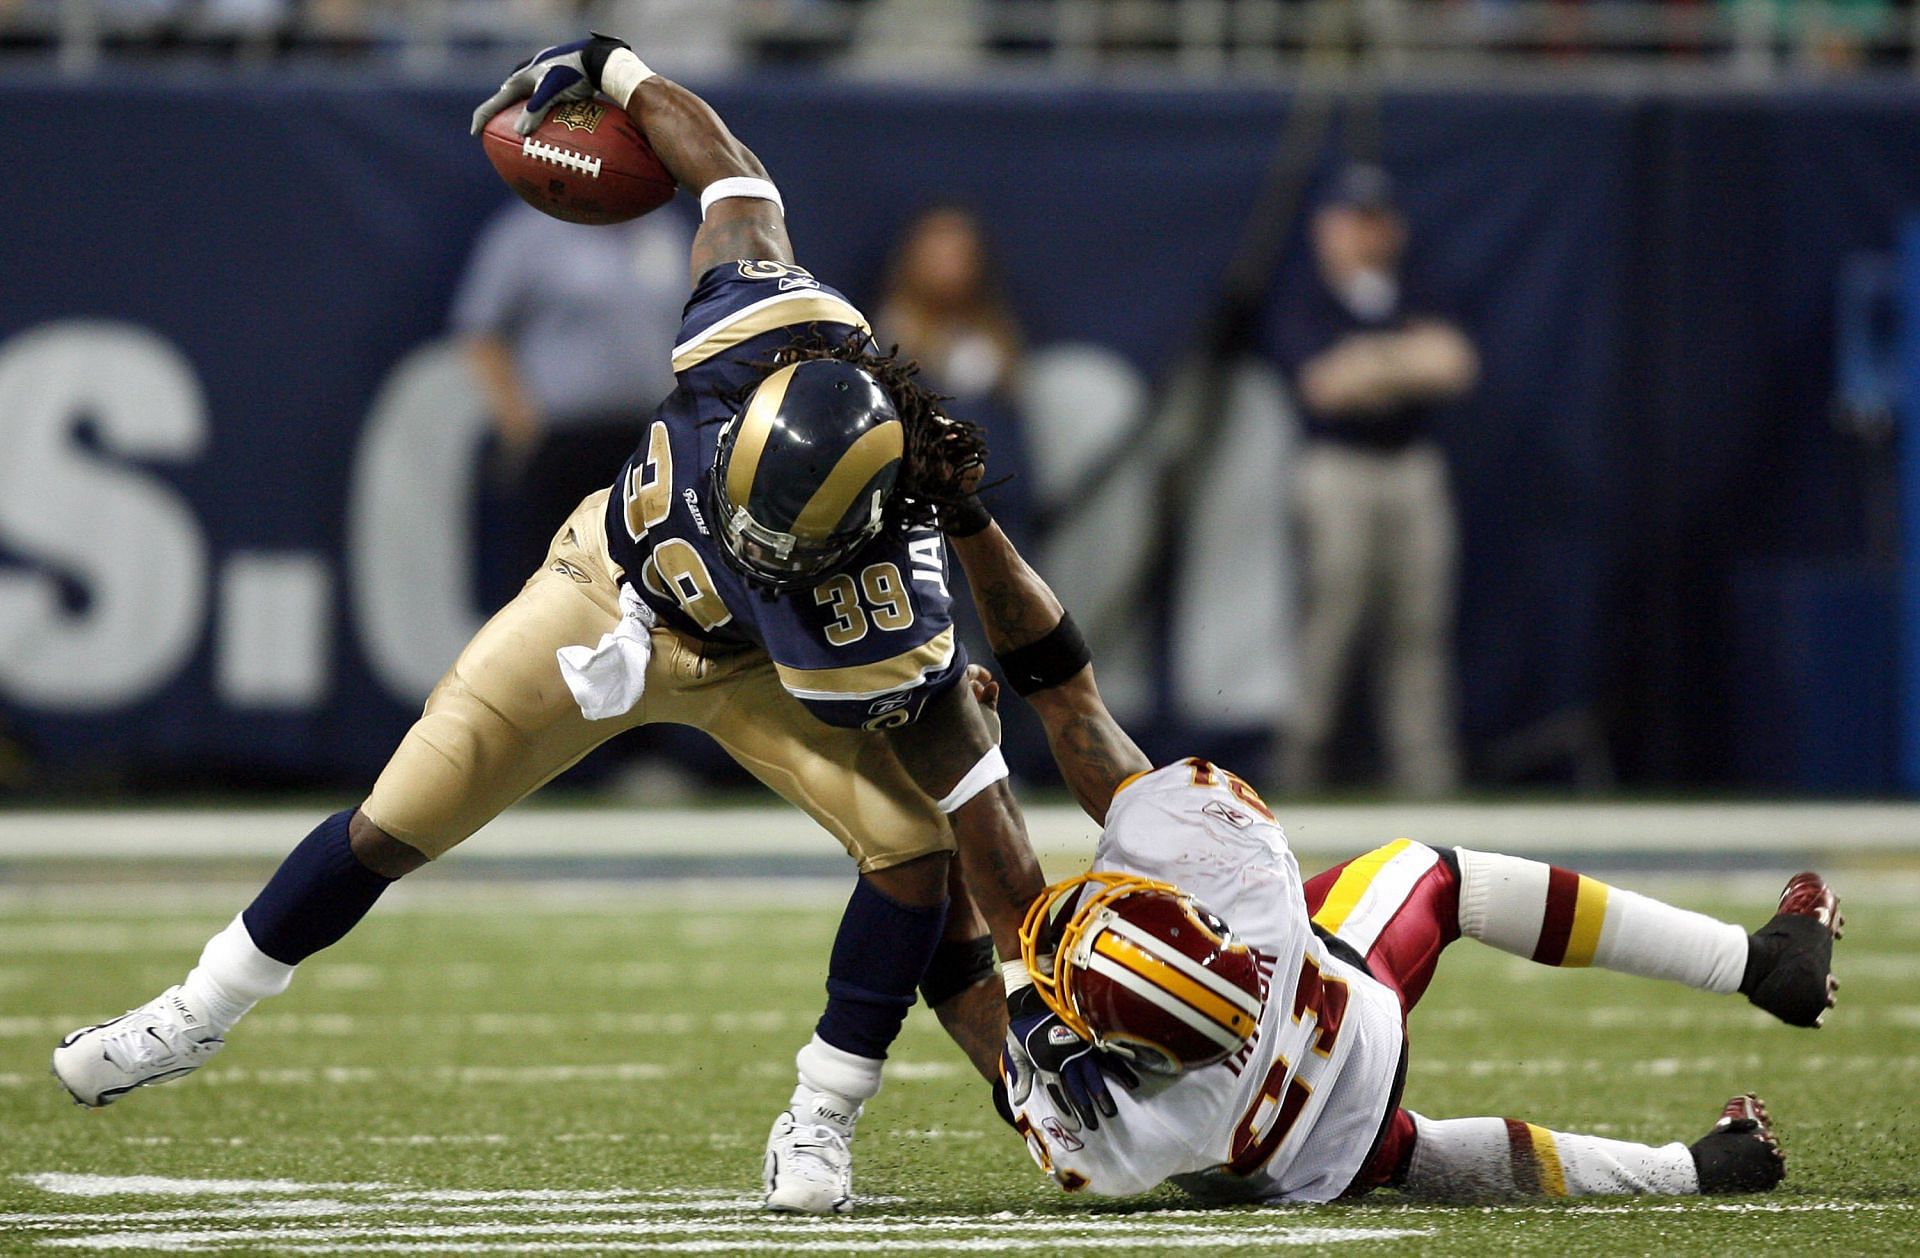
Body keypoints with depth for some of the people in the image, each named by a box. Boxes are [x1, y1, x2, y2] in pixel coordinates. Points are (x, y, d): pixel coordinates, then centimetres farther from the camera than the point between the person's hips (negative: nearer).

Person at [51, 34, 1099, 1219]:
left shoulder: (882, 599, -43)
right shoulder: (756, 319, -38)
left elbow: (972, 787, -37)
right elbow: (739, 182, -17)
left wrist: (1043, 985, -34)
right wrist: (613, 73, -2)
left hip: (755, 666, -2)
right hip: (612, 582, 2)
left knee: (914, 845, -24)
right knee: (395, 826, 3)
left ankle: (822, 1119, -5)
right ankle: (199, 1017, 22)